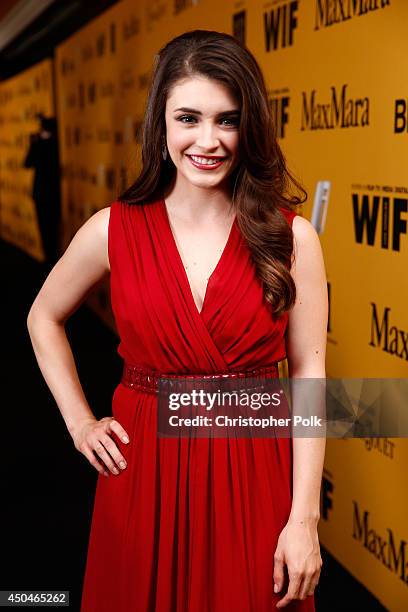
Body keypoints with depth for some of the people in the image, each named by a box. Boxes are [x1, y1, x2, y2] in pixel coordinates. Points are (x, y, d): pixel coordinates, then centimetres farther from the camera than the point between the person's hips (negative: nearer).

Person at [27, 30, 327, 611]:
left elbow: (309, 373, -6)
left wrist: (304, 519, -9)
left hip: (253, 469, -1)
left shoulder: (290, 236, -8)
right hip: (144, 469, 1)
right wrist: (79, 421, 4)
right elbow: (44, 318, 12)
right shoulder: (112, 230, -5)